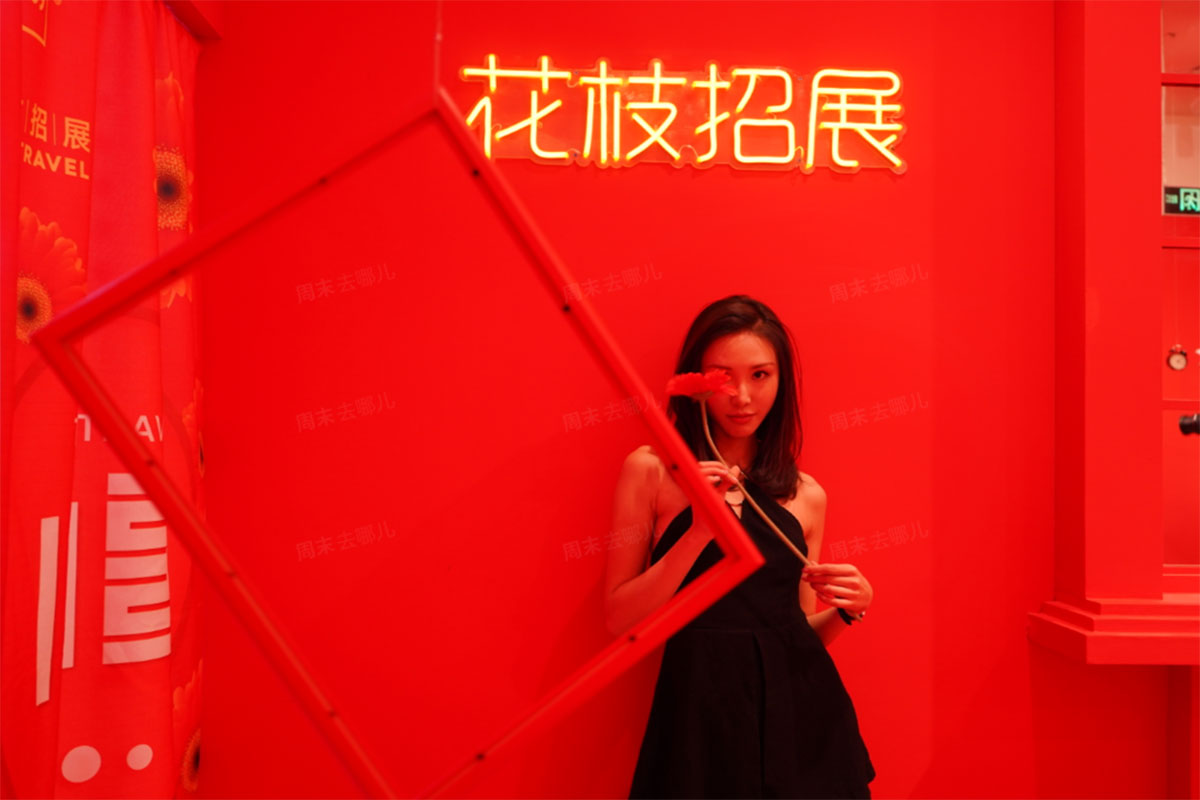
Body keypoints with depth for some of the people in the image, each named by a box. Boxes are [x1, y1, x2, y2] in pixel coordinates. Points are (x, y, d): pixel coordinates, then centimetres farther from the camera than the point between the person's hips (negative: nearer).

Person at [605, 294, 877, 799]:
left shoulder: (807, 495, 7)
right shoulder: (651, 470, -4)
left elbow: (798, 629, 14)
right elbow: (620, 618, -7)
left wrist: (848, 608, -6)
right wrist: (699, 531, -17)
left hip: (801, 706, 3)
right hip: (705, 708, -3)